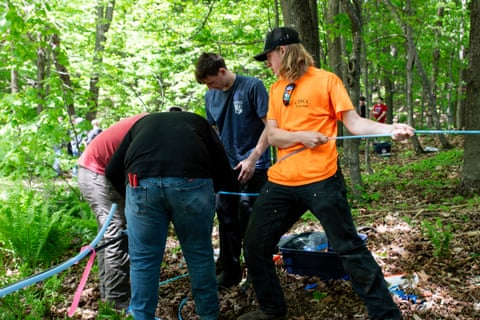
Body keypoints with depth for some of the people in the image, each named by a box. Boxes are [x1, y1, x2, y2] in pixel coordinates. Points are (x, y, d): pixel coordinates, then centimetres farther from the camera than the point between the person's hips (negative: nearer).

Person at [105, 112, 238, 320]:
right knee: (200, 254, 17)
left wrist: (130, 194, 42)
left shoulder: (142, 123, 36)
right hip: (192, 180, 0)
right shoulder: (199, 122, 35)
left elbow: (112, 171, 27)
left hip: (142, 183, 0)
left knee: (143, 259, 14)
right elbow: (223, 170, 24)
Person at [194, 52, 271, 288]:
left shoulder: (252, 87, -11)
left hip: (253, 166, -6)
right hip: (226, 167, 6)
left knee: (248, 221, -6)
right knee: (226, 221, 10)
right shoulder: (211, 96, 7)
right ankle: (228, 271, 24)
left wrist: (252, 159, -16)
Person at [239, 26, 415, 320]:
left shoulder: (326, 80, -3)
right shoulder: (276, 89, 14)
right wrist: (301, 136, -13)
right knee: (256, 245, 12)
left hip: (320, 181, -6)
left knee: (350, 249, -4)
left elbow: (353, 122, -7)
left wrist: (390, 129, -24)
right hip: (281, 183, 7)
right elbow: (272, 135, 6)